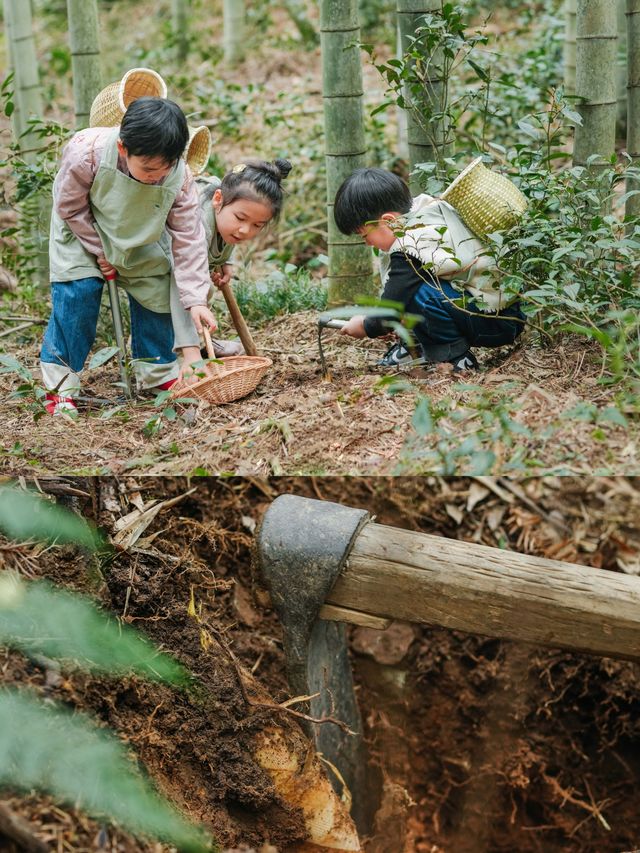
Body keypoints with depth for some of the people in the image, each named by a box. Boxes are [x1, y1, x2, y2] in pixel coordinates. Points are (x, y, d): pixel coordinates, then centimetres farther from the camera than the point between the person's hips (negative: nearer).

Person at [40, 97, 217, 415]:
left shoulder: (179, 177, -32)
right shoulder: (86, 153, -38)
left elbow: (188, 240, -25)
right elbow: (70, 208, -20)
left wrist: (195, 300, -29)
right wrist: (100, 252, -17)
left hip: (142, 239, 3)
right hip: (82, 230, -3)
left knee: (156, 291, -2)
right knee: (77, 294, -14)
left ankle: (158, 373, 20)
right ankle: (59, 386, -4)